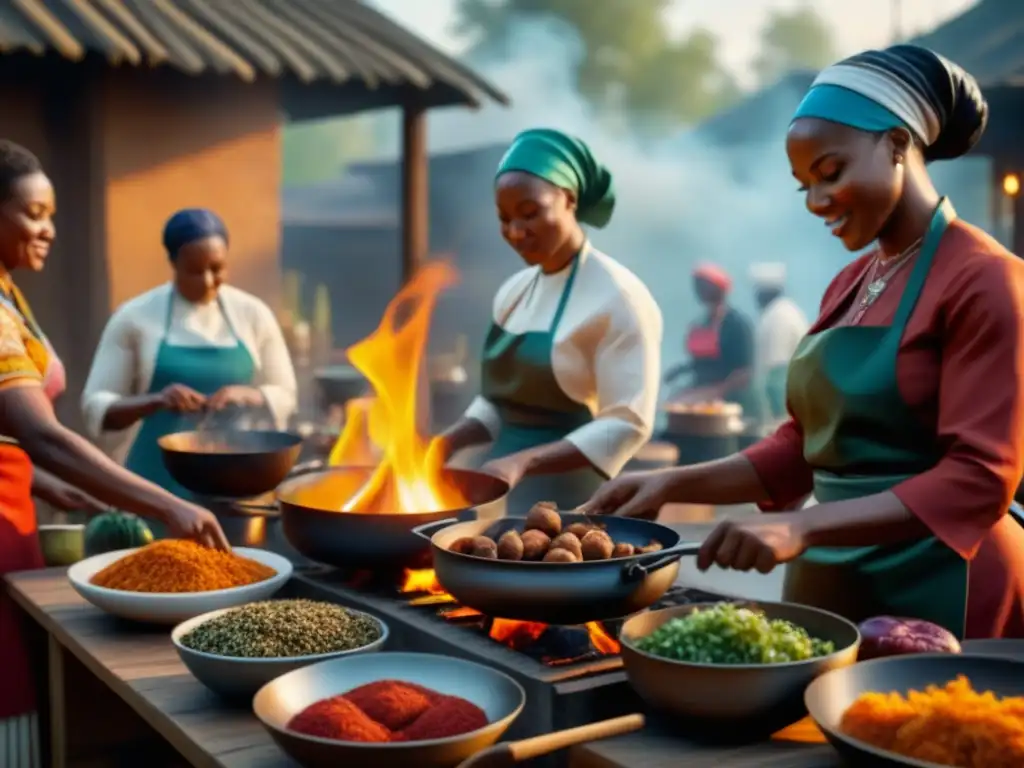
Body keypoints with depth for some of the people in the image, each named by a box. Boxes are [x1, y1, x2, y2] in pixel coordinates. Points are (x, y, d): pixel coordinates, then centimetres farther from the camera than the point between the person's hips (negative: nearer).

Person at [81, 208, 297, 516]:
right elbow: (96, 406, -2)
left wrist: (247, 396, -13)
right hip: (160, 483, -1)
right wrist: (156, 401, -20)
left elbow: (284, 397, 8)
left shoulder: (253, 313, 3)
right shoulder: (134, 317, -2)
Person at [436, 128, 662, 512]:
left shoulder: (617, 296, -14)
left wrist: (524, 461, -27)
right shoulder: (513, 291, 8)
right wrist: (448, 443, -2)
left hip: (566, 502, -6)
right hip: (505, 494, 7)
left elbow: (627, 426, -18)